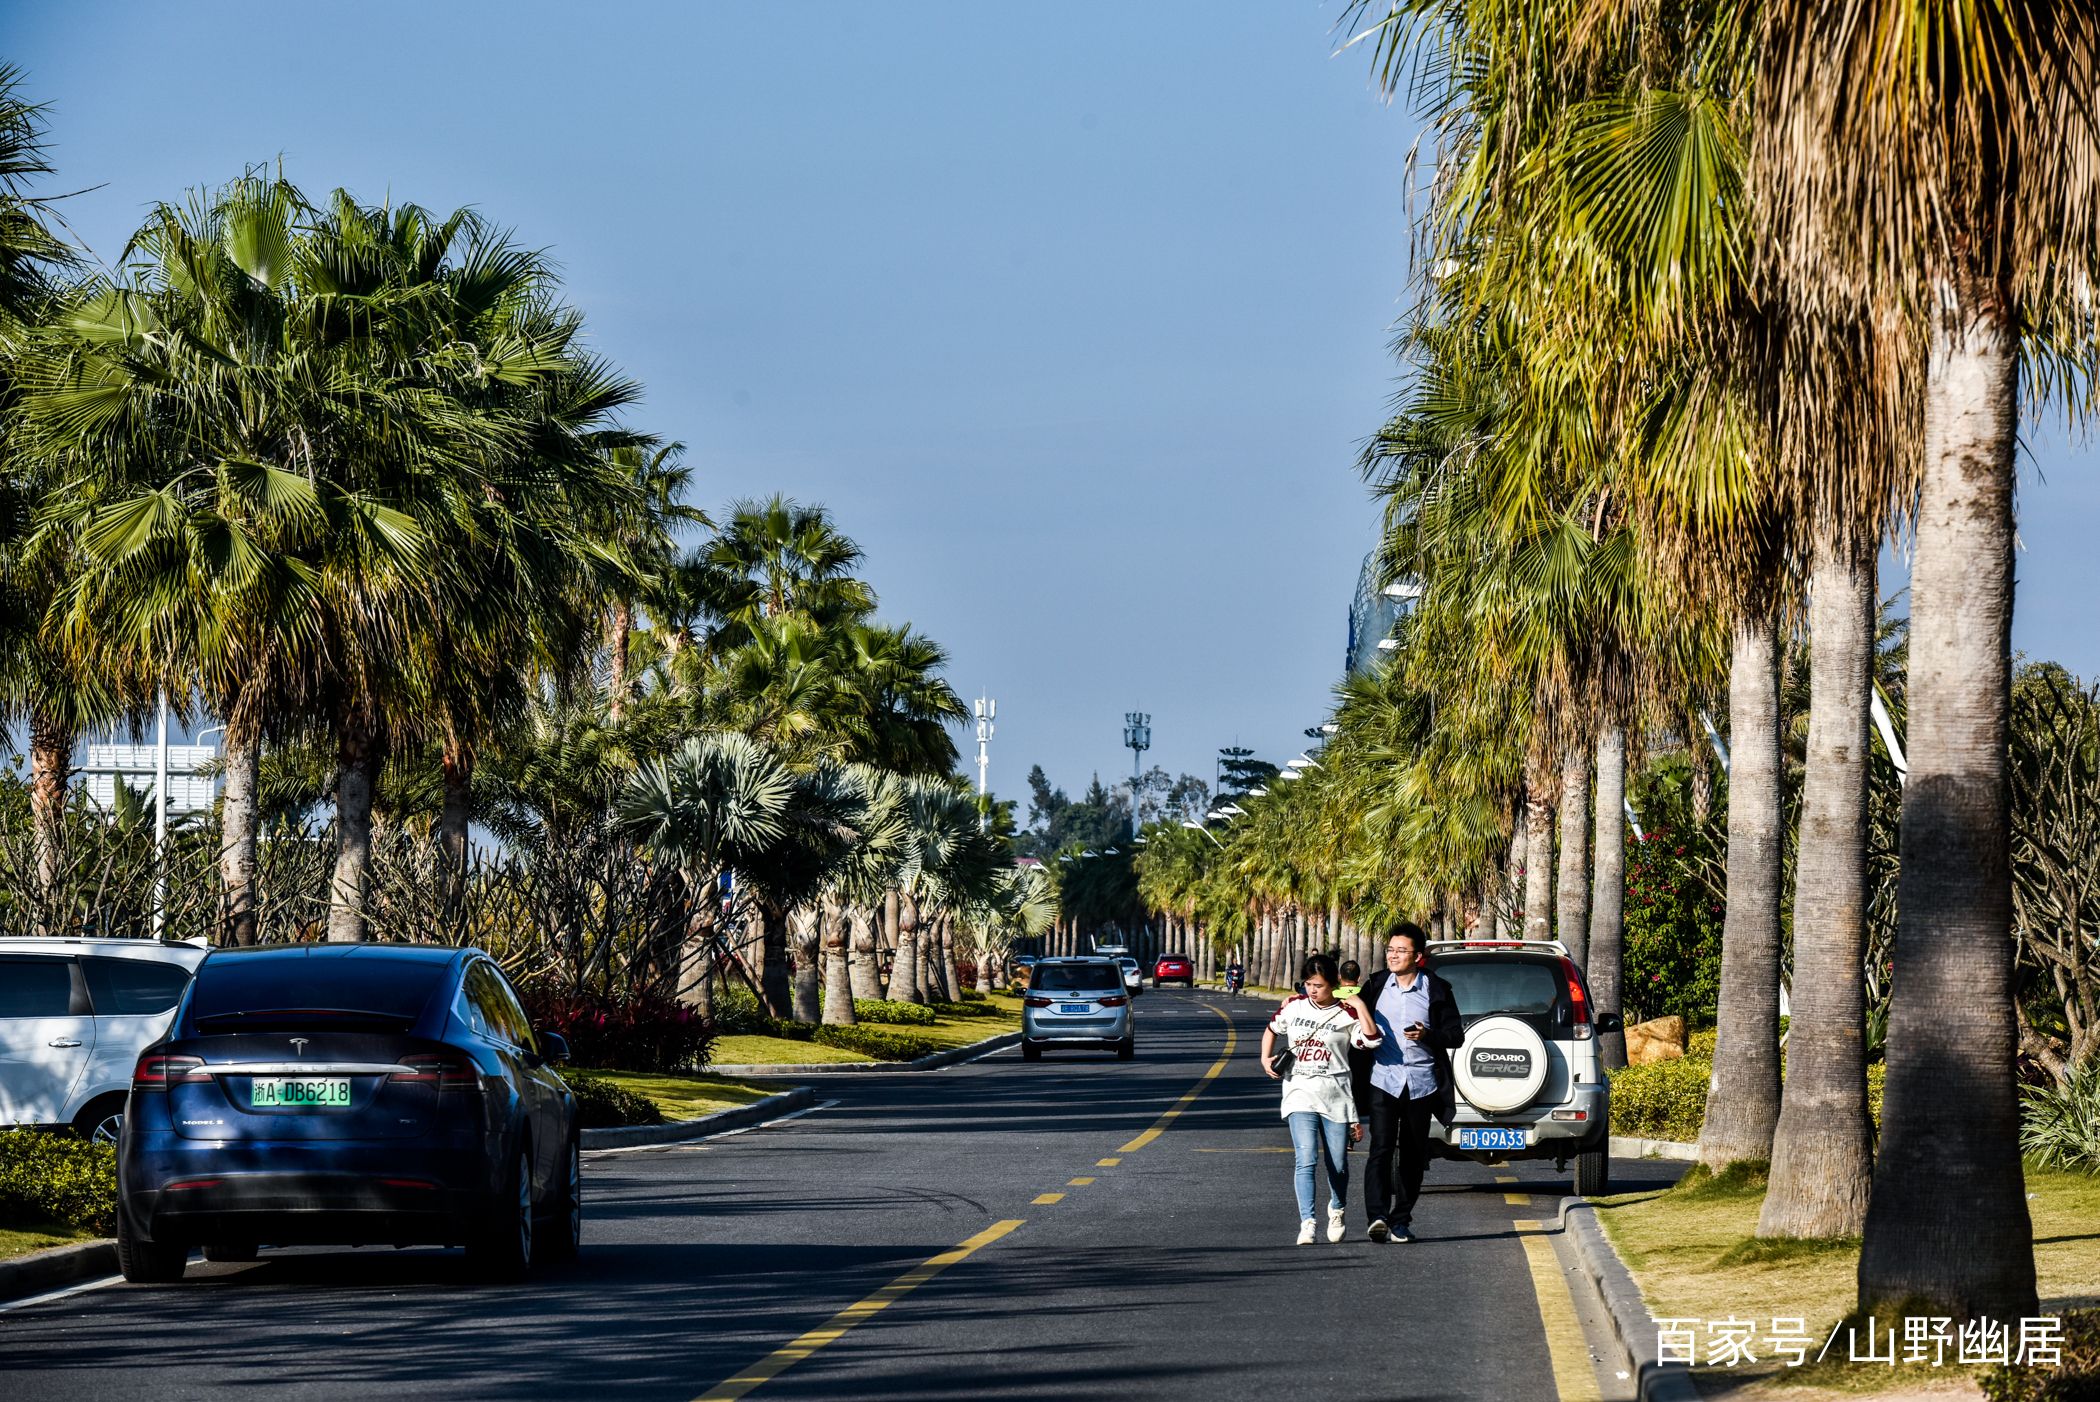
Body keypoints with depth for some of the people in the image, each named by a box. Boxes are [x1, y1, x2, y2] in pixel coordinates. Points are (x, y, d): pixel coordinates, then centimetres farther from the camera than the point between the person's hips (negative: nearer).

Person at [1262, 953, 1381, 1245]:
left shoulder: (1345, 1013, 0)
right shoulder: (1293, 1007, 7)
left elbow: (1371, 1039, -16)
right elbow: (1271, 1029, 26)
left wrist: (1359, 1005, -13)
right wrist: (1266, 1059, 11)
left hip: (1335, 1097, -1)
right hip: (1300, 1093, 1)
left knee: (1337, 1164, 6)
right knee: (1305, 1160, -17)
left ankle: (1337, 1210, 36)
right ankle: (1306, 1224, -20)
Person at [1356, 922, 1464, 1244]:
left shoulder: (1436, 990, 2)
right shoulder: (1375, 985, 7)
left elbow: (1456, 1035, 3)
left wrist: (1427, 1035, -14)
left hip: (1421, 1081, 0)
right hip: (1383, 1080, 0)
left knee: (1413, 1155, 6)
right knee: (1381, 1147, -15)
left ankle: (1401, 1220, 17)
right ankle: (1378, 1216, -24)